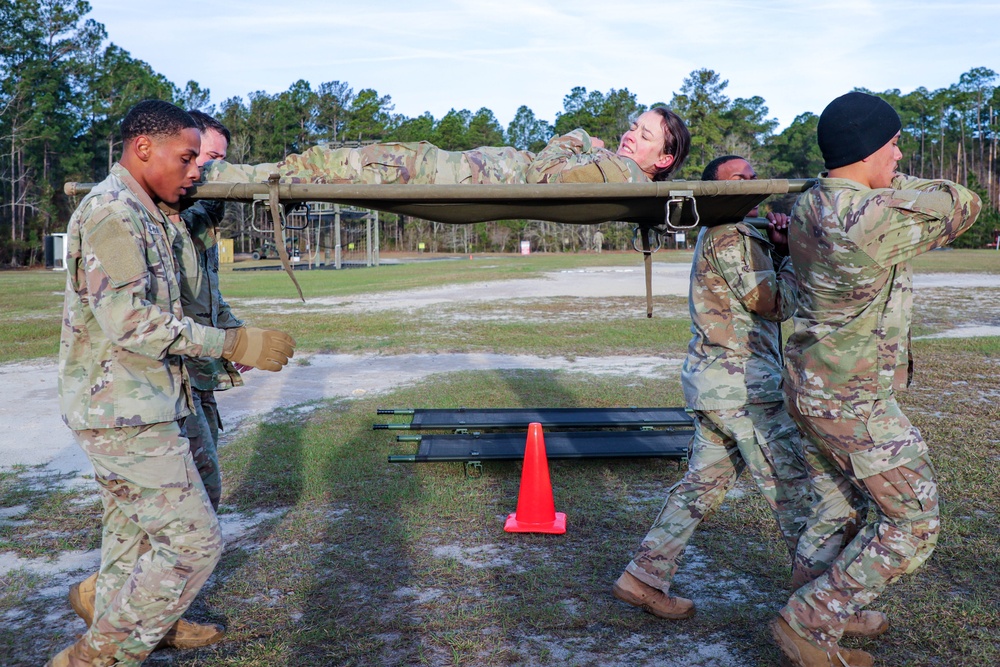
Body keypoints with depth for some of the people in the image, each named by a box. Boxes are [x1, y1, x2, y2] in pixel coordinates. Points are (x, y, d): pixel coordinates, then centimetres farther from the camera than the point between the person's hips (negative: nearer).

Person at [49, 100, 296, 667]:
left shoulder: (140, 214, 17)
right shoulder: (112, 212, -15)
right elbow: (128, 319, -25)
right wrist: (232, 344, -24)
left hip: (125, 408, 10)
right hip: (126, 413, -10)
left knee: (131, 537, 17)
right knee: (193, 541, -6)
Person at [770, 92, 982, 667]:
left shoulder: (806, 207, 1)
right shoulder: (877, 219, -25)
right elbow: (963, 205, -8)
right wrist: (896, 185, 4)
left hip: (809, 387, 9)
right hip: (856, 403, -9)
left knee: (838, 513, 19)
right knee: (912, 524, 5)